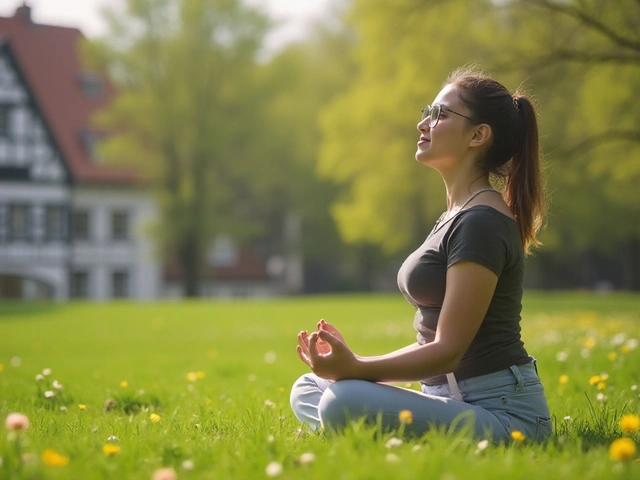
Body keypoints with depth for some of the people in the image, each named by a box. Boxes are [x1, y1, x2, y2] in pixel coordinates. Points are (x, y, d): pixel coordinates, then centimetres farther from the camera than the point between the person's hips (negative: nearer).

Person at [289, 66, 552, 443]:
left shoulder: (482, 222, -14)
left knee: (344, 404, -31)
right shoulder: (457, 216, 17)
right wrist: (354, 364, 7)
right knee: (307, 390, 8)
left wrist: (355, 368, -26)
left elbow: (448, 351, -19)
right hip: (455, 400, 11)